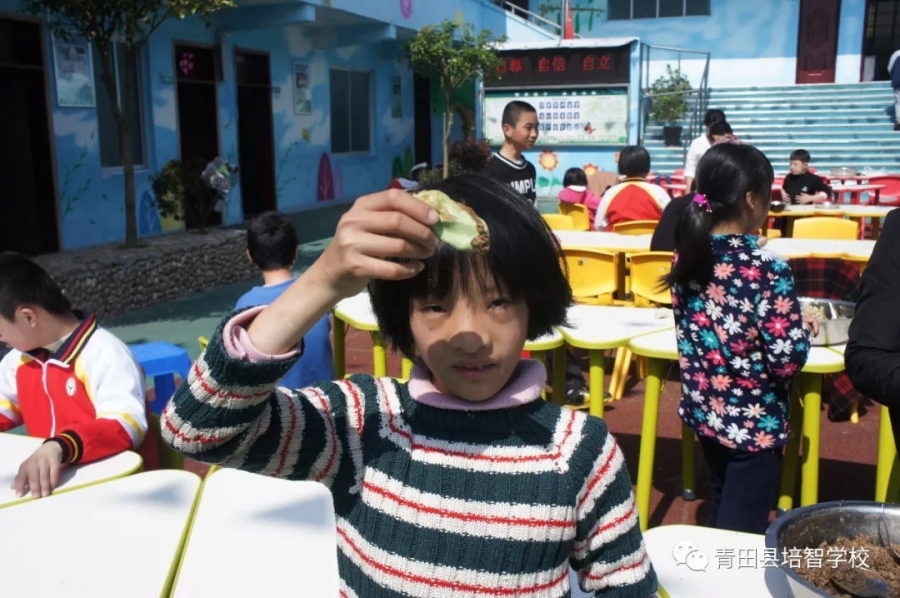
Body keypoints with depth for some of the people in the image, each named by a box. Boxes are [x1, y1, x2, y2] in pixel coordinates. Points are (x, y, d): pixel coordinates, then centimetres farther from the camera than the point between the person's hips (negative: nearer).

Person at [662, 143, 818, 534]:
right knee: (742, 531, 9)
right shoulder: (767, 270, -24)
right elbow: (788, 360, -21)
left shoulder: (687, 256, -5)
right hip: (754, 422, -6)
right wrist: (803, 329, -2)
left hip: (704, 408, 6)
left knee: (720, 511, 26)